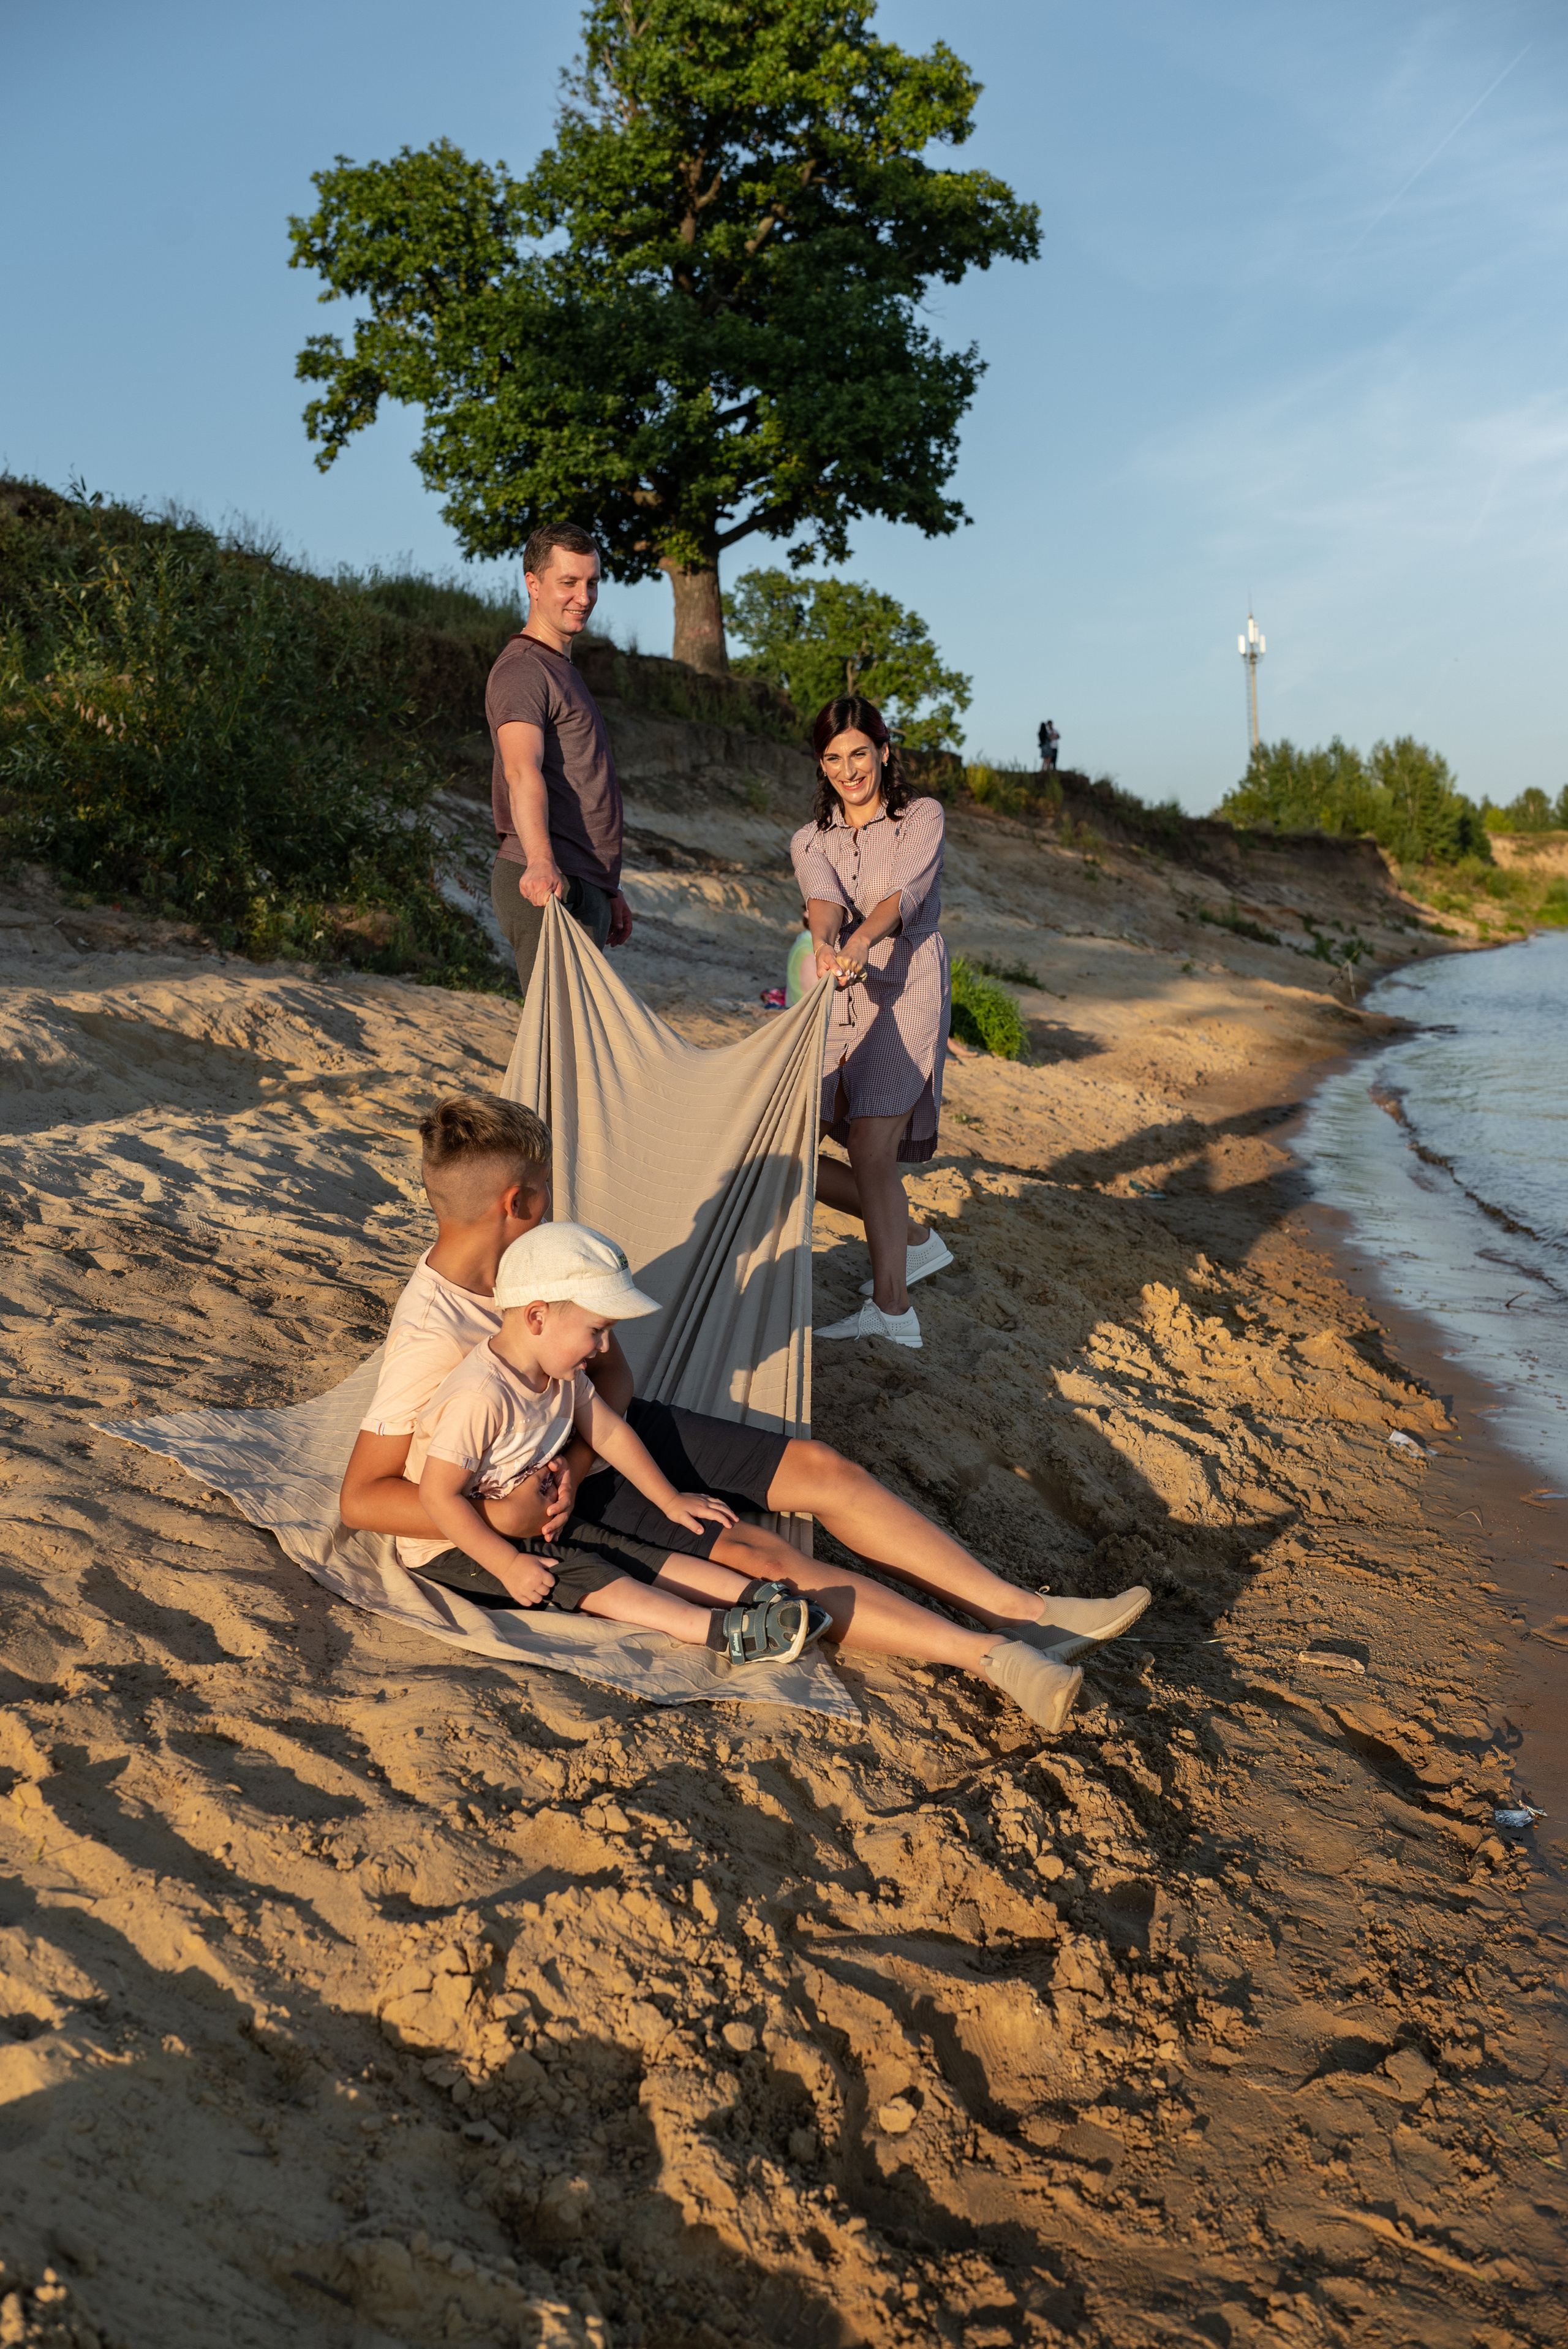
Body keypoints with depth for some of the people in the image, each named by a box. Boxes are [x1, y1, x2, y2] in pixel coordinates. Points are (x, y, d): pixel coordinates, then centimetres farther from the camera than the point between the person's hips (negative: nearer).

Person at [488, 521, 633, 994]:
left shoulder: (561, 669, 26)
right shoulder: (522, 668, -7)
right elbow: (522, 772, -25)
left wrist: (607, 890, 28)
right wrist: (540, 861, -42)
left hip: (580, 889, 10)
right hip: (546, 888, -10)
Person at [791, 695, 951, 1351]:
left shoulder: (922, 818, 3)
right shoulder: (811, 840, 12)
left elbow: (904, 891, -16)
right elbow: (823, 896, -11)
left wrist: (860, 941, -37)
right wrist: (823, 942, -35)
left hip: (905, 995, -5)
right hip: (834, 1004, 5)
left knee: (869, 1146, -20)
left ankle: (891, 1308, -16)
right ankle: (912, 1238, 21)